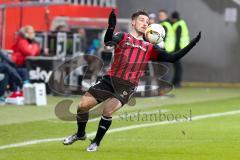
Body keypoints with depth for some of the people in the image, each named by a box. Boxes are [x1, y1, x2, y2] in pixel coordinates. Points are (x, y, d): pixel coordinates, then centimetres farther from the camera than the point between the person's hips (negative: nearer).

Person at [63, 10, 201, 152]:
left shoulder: (150, 48, 12)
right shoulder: (123, 37, 5)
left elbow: (172, 58, 10)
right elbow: (108, 42, -17)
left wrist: (192, 44, 2)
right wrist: (111, 27, -38)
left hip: (127, 86, 0)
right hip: (110, 80, 0)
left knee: (108, 111, -22)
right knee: (83, 105, -4)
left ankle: (96, 143, 1)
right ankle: (80, 134, 25)